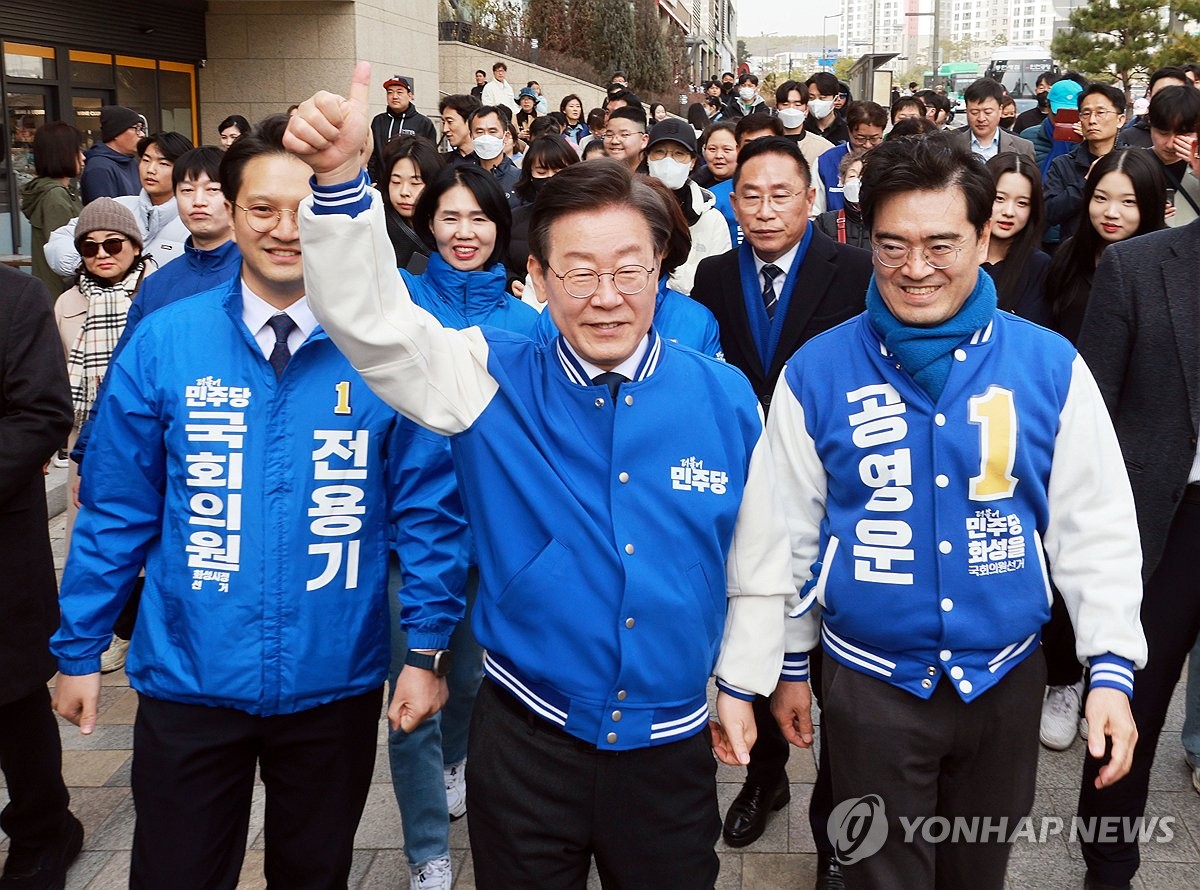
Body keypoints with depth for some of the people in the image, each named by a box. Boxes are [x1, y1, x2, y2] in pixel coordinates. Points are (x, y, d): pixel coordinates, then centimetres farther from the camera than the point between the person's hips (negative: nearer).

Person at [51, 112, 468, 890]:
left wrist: (427, 647, -4)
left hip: (336, 682, 0)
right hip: (189, 681, 0)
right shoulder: (163, 343, -6)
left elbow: (426, 509, -2)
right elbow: (116, 511, 1)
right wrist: (79, 649, 5)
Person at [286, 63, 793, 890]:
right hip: (526, 734, 0)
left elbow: (759, 557, 4)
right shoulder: (496, 380, -8)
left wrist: (742, 683, 10)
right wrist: (340, 180, -35)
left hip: (673, 745, 1)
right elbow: (370, 320, -19)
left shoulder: (724, 397, -6)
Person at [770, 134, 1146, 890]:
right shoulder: (816, 372, -9)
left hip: (1007, 677, 2)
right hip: (870, 682, -1)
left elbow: (1095, 529, -1)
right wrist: (789, 662, 7)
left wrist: (1112, 667, -6)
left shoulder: (1051, 367, -8)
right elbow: (789, 532, 0)